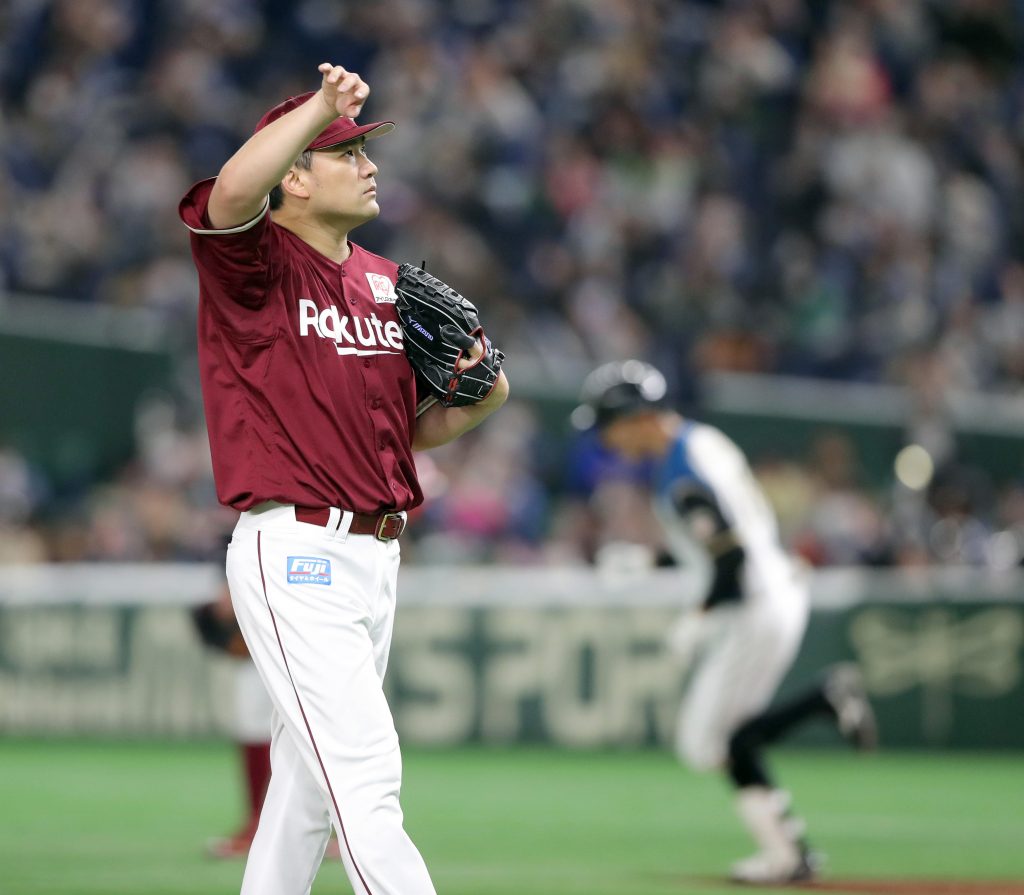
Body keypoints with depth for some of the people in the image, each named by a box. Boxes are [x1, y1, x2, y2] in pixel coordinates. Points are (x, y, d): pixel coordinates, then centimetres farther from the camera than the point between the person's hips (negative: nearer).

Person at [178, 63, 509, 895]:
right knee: (365, 774, -16)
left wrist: (482, 401, 2)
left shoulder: (386, 284, 15)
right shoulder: (255, 263, -7)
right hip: (295, 553, -8)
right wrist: (320, 106, -28)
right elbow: (232, 191, -31)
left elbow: (414, 428, 21)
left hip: (373, 559, 8)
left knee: (312, 781, 16)